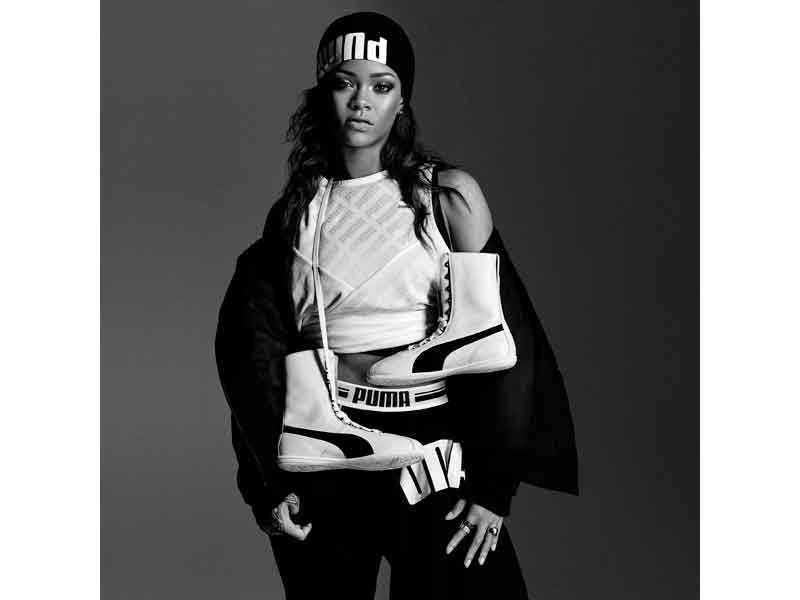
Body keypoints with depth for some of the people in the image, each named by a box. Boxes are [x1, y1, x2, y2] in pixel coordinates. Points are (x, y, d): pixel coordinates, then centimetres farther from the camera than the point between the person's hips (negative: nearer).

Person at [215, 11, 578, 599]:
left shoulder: (447, 194, -5)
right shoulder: (296, 211, 3)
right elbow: (257, 350, 4)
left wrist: (494, 484, -11)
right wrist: (268, 483, -3)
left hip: (431, 440, -2)